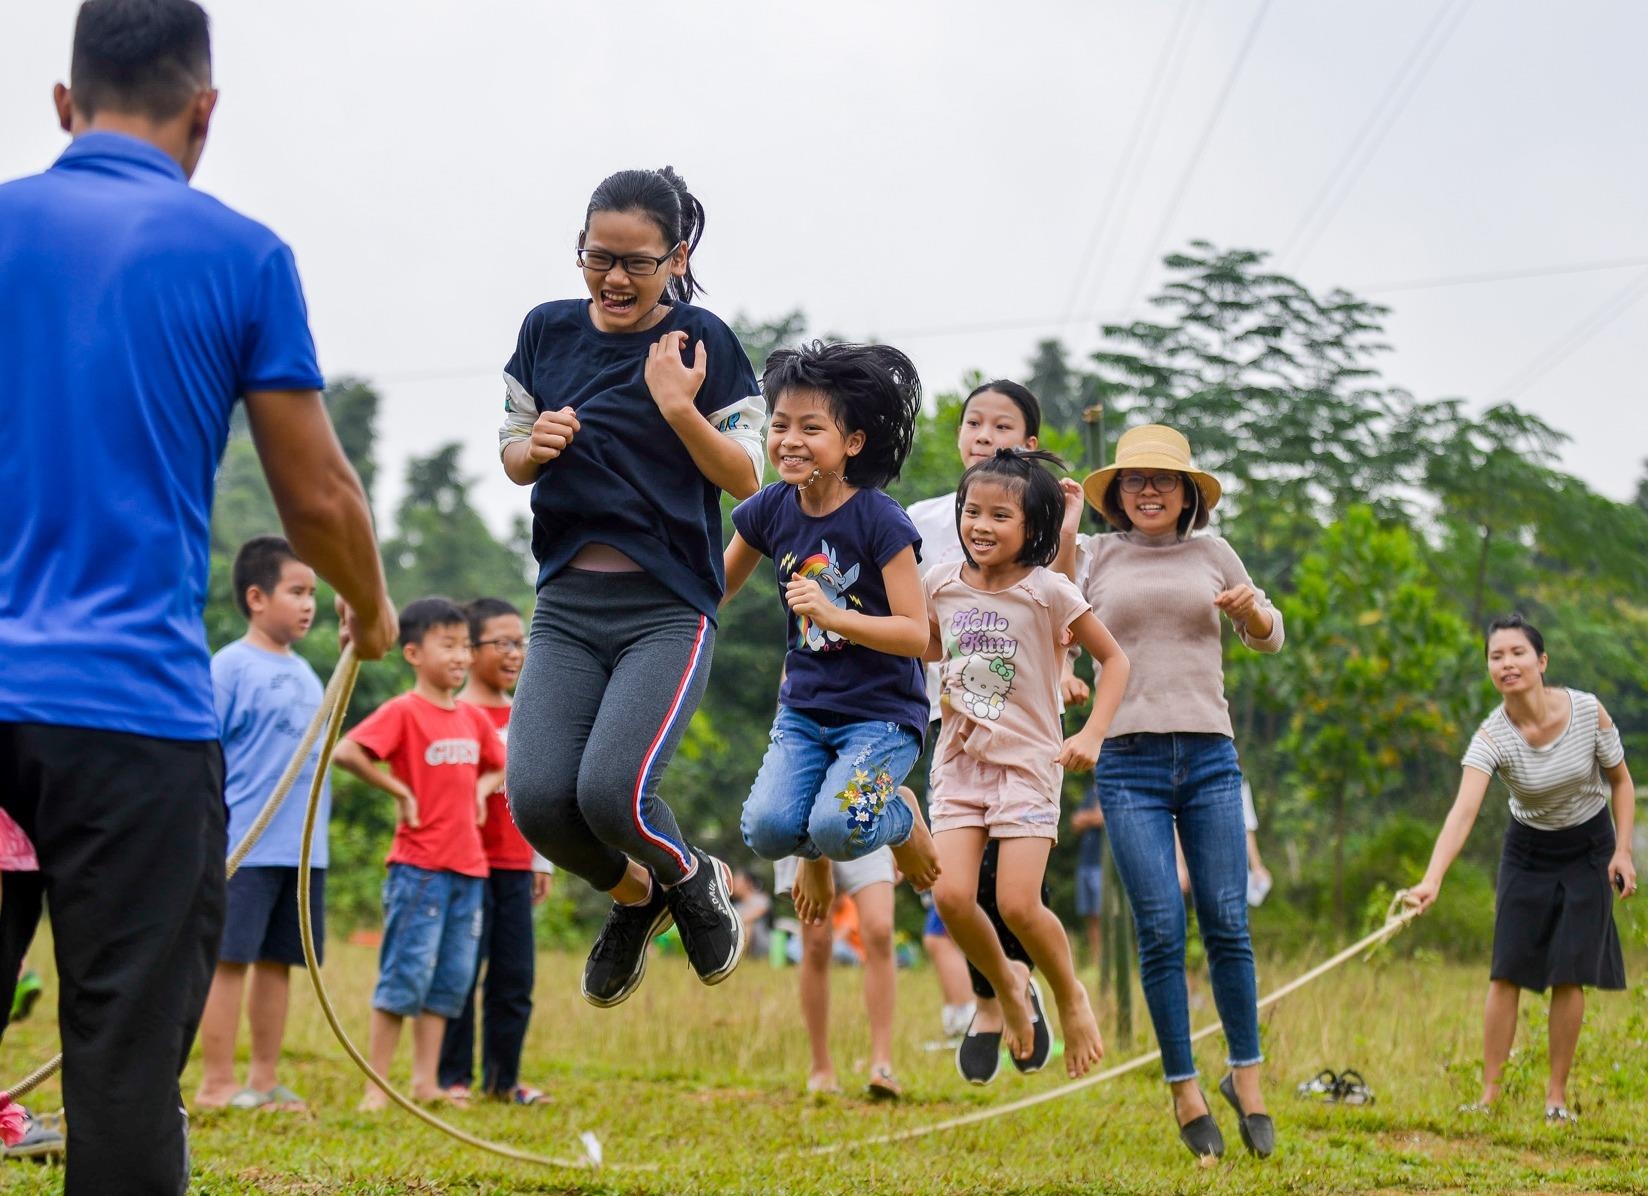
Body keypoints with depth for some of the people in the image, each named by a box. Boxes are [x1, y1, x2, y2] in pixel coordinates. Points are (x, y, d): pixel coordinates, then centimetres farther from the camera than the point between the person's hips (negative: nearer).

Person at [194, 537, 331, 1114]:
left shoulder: (306, 673, 16)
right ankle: (216, 1083, 0)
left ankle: (264, 1080, 17)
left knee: (278, 960, 10)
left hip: (303, 846, 7)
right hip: (244, 846, -7)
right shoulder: (229, 667, -7)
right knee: (228, 959, -4)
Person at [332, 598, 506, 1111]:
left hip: (469, 866, 7)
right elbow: (345, 752, -22)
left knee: (453, 979, 8)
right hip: (419, 866, -7)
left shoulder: (474, 717, 11)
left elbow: (496, 766, 27)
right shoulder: (403, 712, -10)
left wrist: (482, 787, 6)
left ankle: (426, 1082, 15)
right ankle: (377, 1085, 0)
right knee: (407, 974, -6)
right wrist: (399, 791, -16)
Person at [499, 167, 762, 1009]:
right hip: (567, 603, 4)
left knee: (612, 791, -22)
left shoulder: (701, 342, -4)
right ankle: (635, 898, 21)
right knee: (538, 798, -13)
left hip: (668, 608, -4)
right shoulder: (548, 331, 7)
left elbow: (745, 477, -2)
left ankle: (693, 883, 14)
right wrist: (535, 446, -7)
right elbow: (511, 458, 17)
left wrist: (680, 410, -18)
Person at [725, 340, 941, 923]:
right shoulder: (769, 510, -2)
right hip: (804, 707, 4)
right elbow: (714, 590, 15)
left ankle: (901, 820, 11)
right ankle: (816, 852, 20)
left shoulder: (881, 521, -16)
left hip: (881, 713, -4)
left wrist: (833, 615, -30)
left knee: (837, 828, -26)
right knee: (766, 829, -18)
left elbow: (915, 633, -18)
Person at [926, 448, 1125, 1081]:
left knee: (1018, 904, -14)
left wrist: (1092, 733, -11)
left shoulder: (1049, 592, -8)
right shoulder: (941, 586, 3)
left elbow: (1114, 659, -1)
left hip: (1029, 762, -4)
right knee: (952, 896, -12)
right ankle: (1008, 987, 16)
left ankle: (1070, 996, 15)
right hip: (959, 760, 4)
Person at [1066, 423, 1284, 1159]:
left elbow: (1269, 640, 18)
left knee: (1227, 923, -2)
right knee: (1161, 930, -5)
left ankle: (1246, 1078, 11)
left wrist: (1250, 609, -5)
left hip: (1210, 758, 1)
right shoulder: (1097, 556, 9)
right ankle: (1184, 1092, 3)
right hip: (1130, 762, -1)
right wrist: (1062, 542, -8)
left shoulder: (1212, 555, 12)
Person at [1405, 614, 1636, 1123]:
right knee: (1507, 971, -5)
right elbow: (1463, 811, -36)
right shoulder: (1492, 737, -23)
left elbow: (1621, 781, -3)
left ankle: (1557, 1095, 8)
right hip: (1528, 851, 0)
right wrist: (1431, 880, -50)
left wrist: (1623, 851, -12)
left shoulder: (1588, 712, -20)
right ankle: (1489, 1095, 1)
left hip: (1589, 849, 0)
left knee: (1568, 975, -4)